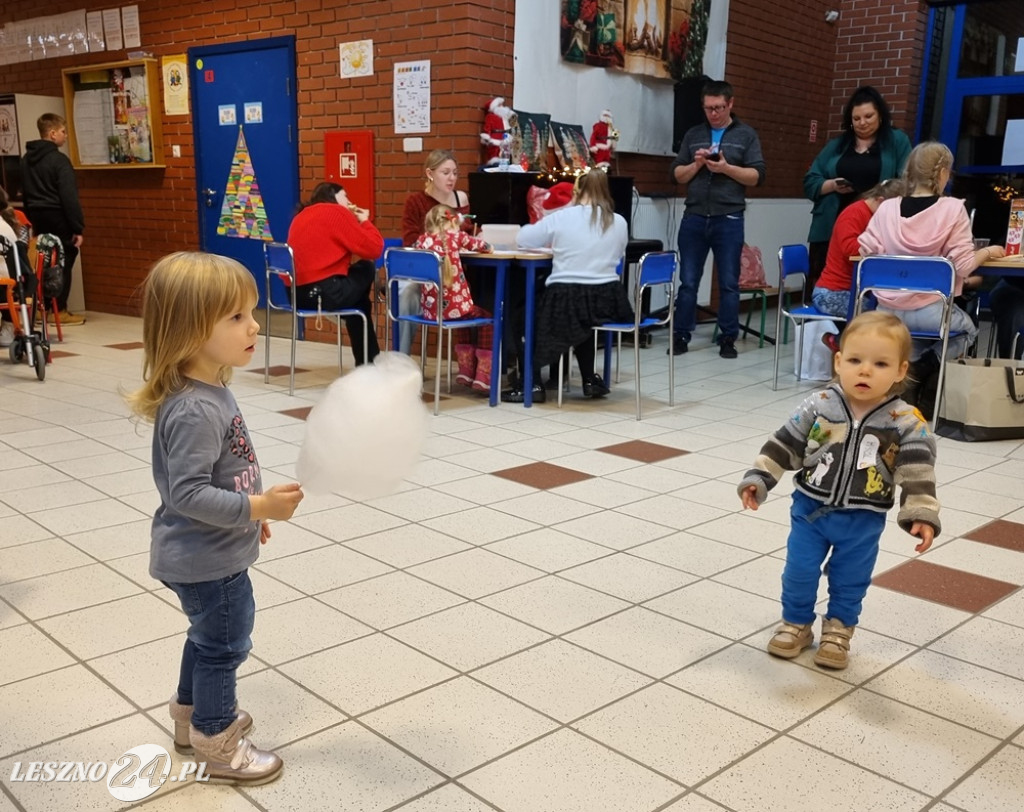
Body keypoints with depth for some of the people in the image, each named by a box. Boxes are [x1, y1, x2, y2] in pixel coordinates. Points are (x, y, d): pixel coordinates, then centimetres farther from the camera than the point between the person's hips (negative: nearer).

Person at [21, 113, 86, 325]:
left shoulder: (26, 159, 11)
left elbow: (25, 193, 16)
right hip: (58, 219, -7)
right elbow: (69, 197, -18)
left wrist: (32, 219, 19)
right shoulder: (59, 160, -14)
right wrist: (78, 228, -16)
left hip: (38, 217, 8)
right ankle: (59, 310, 1)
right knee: (62, 264, -1)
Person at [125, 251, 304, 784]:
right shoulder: (194, 411, -31)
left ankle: (191, 715, 47)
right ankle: (216, 745, 28)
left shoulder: (209, 392, 1)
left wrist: (250, 512, 19)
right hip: (208, 559, -10)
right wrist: (258, 507, -34)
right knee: (225, 645, 8)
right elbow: (188, 493, -32)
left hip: (207, 554, 10)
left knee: (208, 637, 26)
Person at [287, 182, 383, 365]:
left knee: (359, 299, 28)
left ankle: (366, 360, 33)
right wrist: (364, 221, 10)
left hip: (297, 292, 8)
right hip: (323, 293, -8)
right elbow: (374, 248, -7)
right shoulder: (336, 212, -4)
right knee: (367, 269, 16)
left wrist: (356, 222, 22)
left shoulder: (302, 215, 20)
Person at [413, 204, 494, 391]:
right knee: (488, 318, 22)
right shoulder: (455, 236, -2)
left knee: (467, 313, 35)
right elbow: (487, 248, 9)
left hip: (430, 308, 5)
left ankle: (466, 371, 38)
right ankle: (483, 378, 16)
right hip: (453, 306, -5)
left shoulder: (422, 240, 6)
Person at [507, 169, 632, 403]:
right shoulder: (619, 222, 5)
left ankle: (533, 384, 16)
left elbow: (522, 238, 7)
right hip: (607, 302, 4)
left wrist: (555, 244, 25)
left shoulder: (560, 218, -3)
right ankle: (590, 380, 38)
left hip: (565, 301, -4)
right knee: (584, 321, 38)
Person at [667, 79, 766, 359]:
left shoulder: (746, 134, 6)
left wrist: (727, 168, -15)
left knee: (729, 283, 3)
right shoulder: (693, 134, 13)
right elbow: (676, 175, 11)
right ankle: (681, 336, 11)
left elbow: (757, 176, -2)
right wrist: (697, 163, -7)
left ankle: (728, 338, 10)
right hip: (694, 218, 2)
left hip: (729, 220, -2)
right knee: (688, 282, 4)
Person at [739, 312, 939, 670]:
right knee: (799, 571, 10)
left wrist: (922, 515, -23)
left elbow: (917, 472, -14)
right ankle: (796, 624, 32)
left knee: (850, 580, 15)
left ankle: (838, 631, 37)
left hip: (863, 520, 0)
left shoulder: (907, 423, -16)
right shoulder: (818, 406, -13)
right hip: (810, 509, 1)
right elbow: (784, 444, -6)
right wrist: (758, 478, -9)